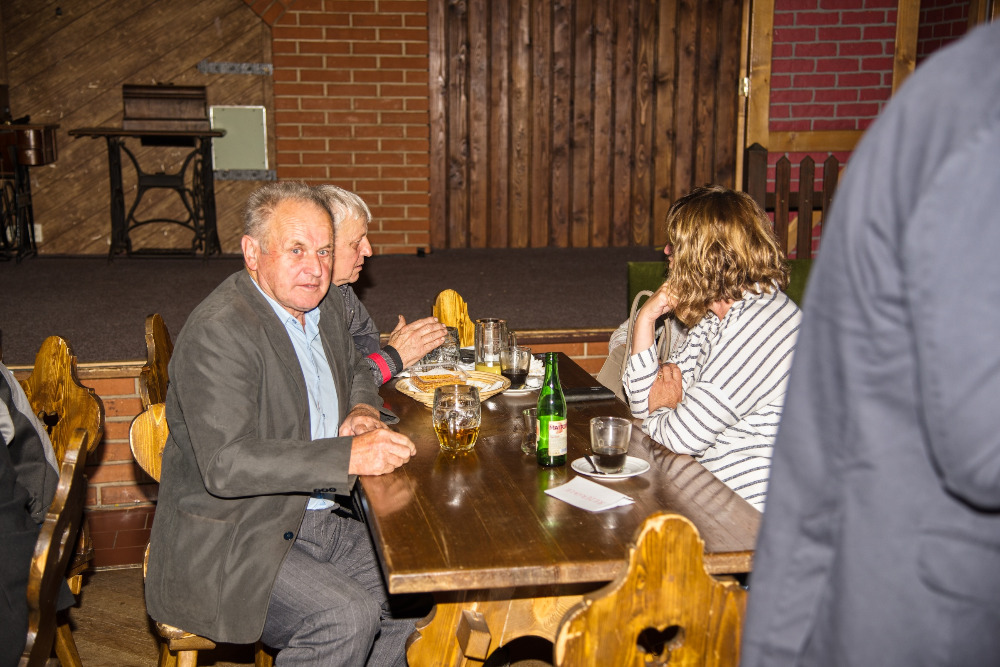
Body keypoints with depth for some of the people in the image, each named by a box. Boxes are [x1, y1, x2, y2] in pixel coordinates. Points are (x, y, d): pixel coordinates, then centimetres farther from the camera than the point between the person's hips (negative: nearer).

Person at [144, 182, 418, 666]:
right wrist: (349, 456, -32)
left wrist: (362, 411, 2)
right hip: (228, 544, -8)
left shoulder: (324, 305, 7)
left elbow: (354, 371, 26)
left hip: (323, 519, 8)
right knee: (347, 616, -27)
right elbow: (225, 465, -28)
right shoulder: (217, 333, -20)